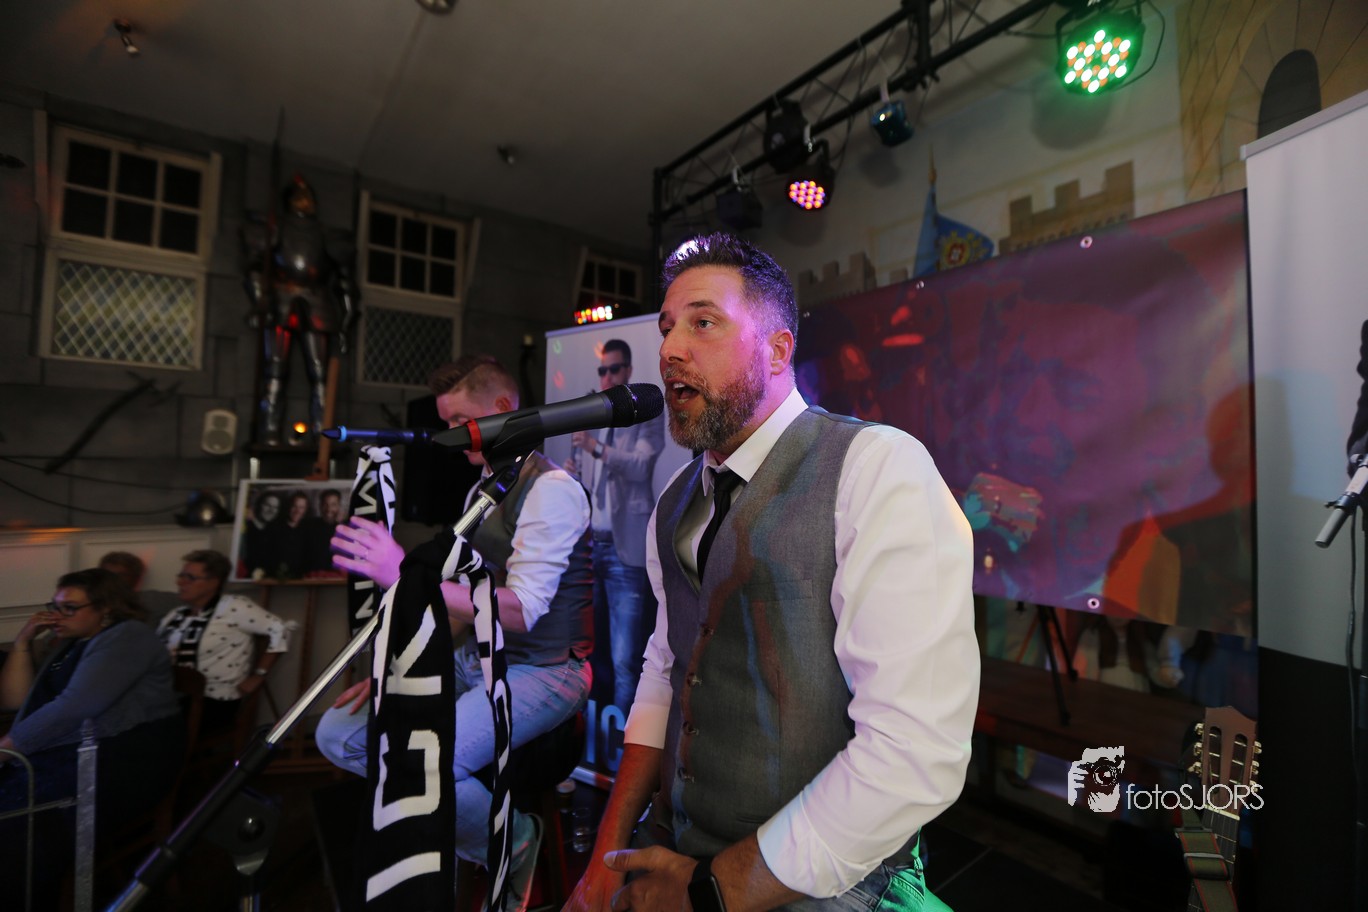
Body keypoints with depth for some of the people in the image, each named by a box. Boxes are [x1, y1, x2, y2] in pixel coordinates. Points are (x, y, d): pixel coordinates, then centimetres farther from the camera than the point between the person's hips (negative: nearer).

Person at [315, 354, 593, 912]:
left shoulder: (551, 488, -17)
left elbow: (520, 611, -26)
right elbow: (464, 597, 14)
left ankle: (514, 845, 3)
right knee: (338, 734, 1)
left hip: (542, 670, -8)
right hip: (476, 657, 9)